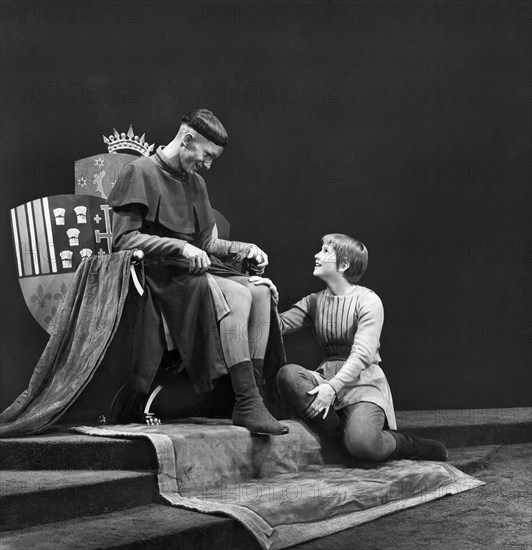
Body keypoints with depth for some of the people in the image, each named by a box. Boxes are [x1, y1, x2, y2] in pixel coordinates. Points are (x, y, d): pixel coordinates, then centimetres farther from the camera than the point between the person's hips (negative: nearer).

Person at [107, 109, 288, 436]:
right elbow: (123, 239, -14)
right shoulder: (141, 173, -6)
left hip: (193, 268, 8)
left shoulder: (195, 183, 19)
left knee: (260, 293, -15)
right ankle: (248, 406, -31)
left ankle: (254, 394, -22)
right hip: (160, 274, -8)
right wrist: (180, 247, -21)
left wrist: (245, 249, 5)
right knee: (236, 295, -28)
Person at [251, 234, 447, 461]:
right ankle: (343, 433, -22)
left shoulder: (368, 301, -6)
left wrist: (333, 387, -30)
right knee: (288, 374, -28)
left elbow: (362, 354, -17)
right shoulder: (315, 302, 13)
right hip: (327, 378, 5)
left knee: (363, 446, -31)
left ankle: (406, 444, 3)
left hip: (363, 382, -5)